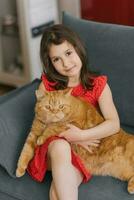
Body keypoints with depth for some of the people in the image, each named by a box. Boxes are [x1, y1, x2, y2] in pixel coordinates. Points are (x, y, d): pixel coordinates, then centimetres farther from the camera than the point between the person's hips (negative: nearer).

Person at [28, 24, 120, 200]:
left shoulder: (98, 85, -3)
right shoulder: (47, 85, -1)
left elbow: (114, 124, -11)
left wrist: (81, 135, -24)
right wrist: (69, 137, -19)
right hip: (54, 145, 1)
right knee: (61, 146, -37)